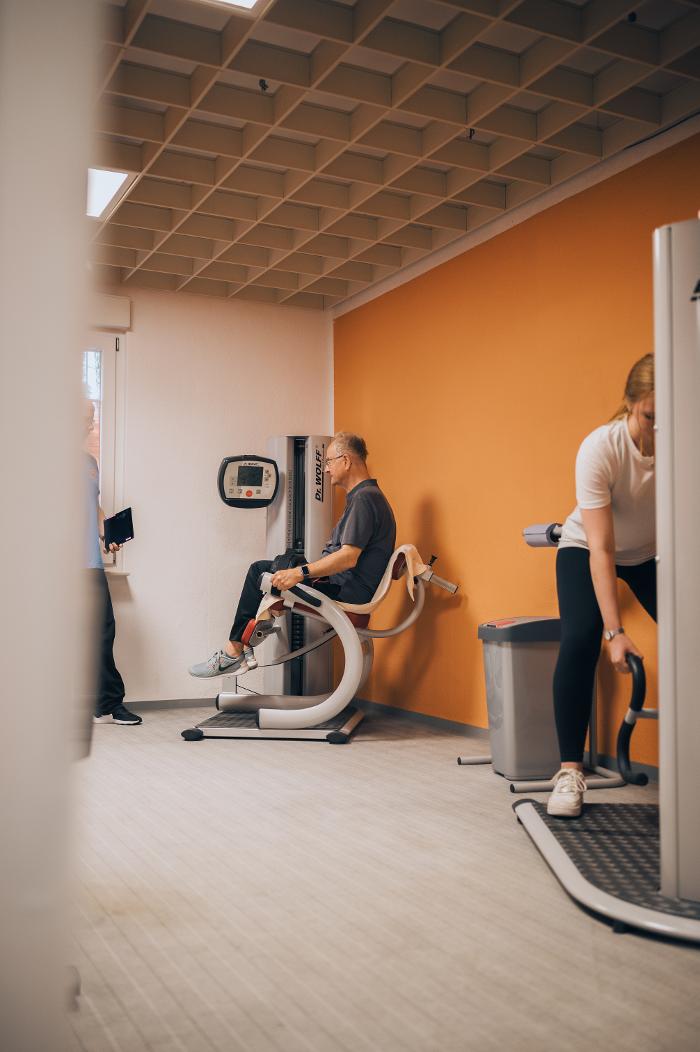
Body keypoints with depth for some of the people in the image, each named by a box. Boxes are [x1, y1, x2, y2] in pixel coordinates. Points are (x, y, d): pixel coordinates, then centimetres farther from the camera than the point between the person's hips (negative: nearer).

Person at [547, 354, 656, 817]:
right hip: (585, 549, -3)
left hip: (655, 553, 3)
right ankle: (570, 771, -13)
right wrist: (616, 632, -35)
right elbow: (601, 550, -31)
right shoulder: (600, 449, -31)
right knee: (579, 642, -22)